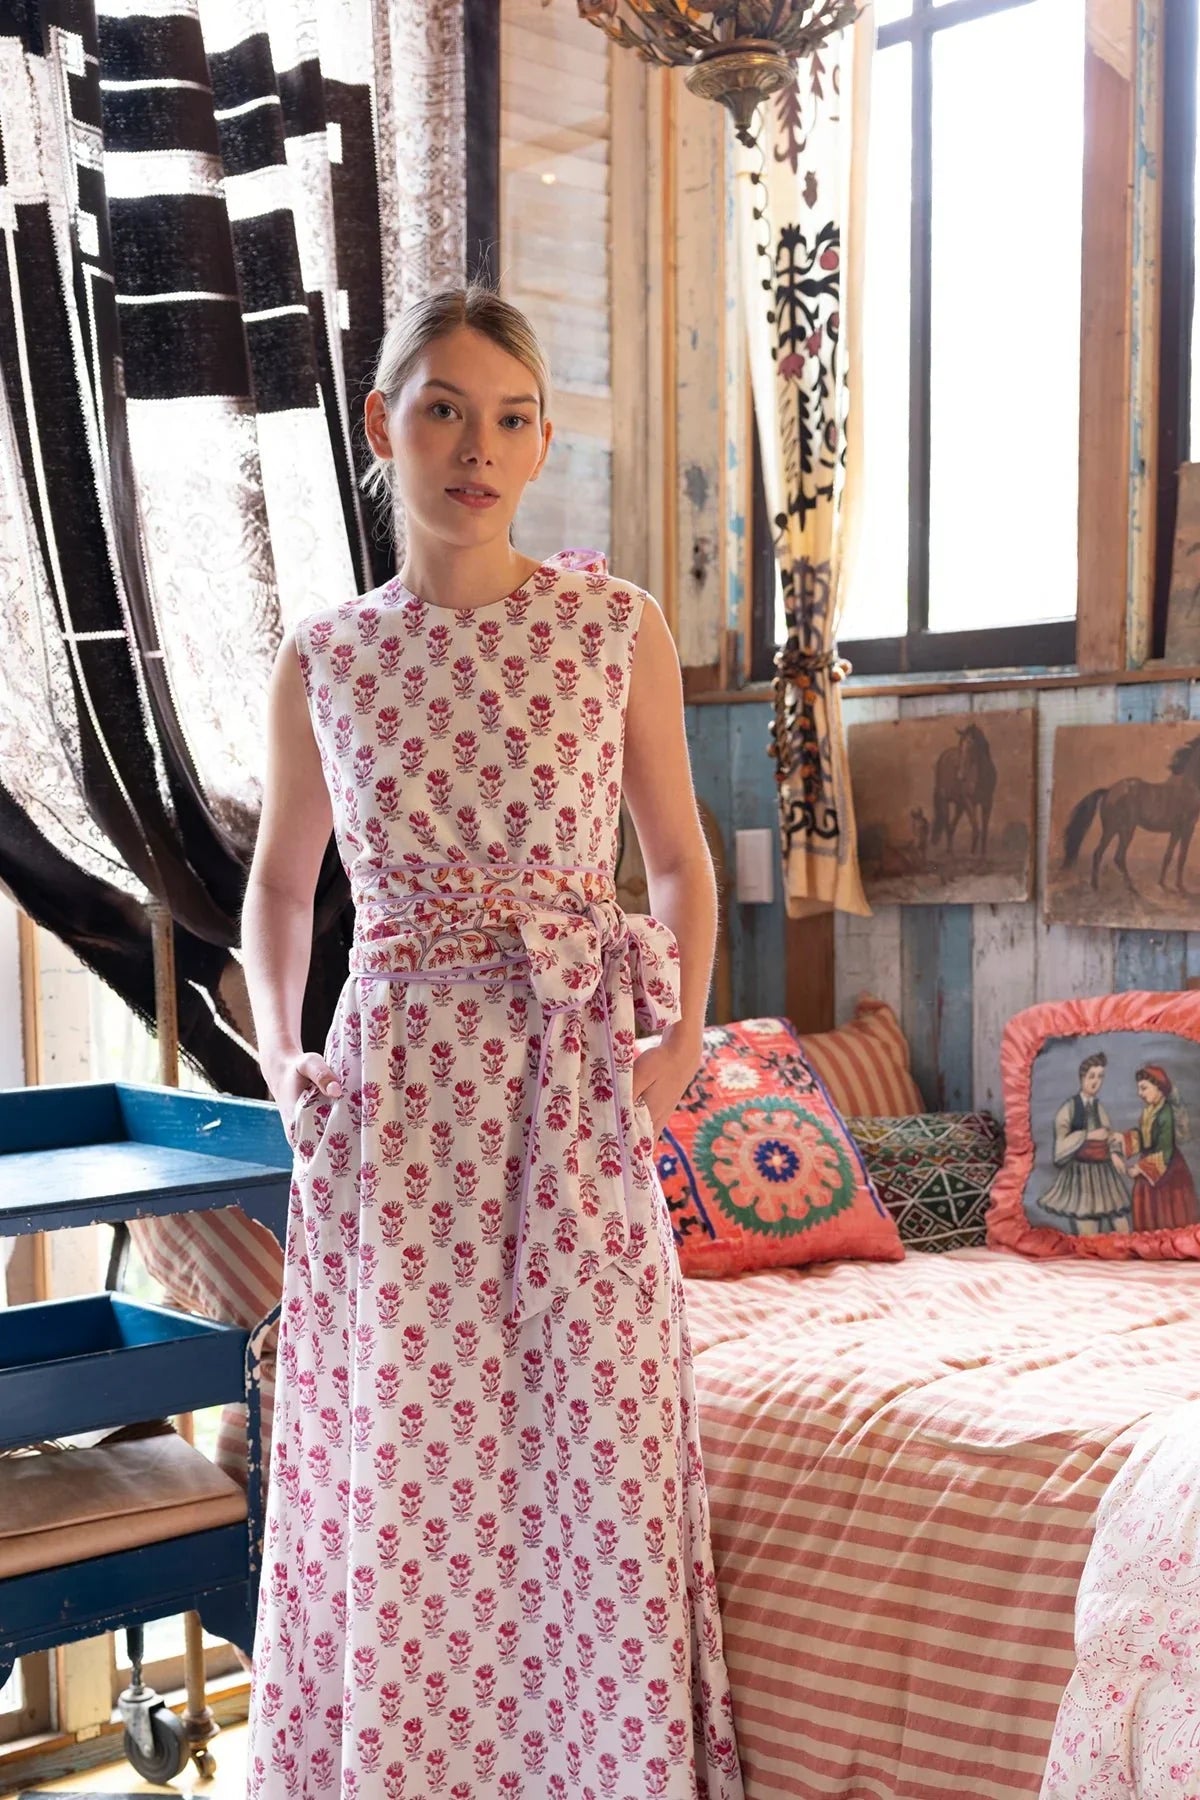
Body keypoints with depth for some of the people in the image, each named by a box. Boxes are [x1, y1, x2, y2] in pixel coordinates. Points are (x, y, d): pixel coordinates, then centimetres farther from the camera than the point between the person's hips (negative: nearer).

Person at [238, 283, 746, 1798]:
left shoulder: (617, 628, 0)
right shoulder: (321, 661, 4)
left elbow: (681, 860, 10)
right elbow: (279, 882, 17)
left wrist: (681, 1046, -2)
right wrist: (279, 1056, 3)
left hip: (574, 1096, -1)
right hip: (391, 1096, 1)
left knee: (594, 1458, 4)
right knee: (398, 1476, 7)